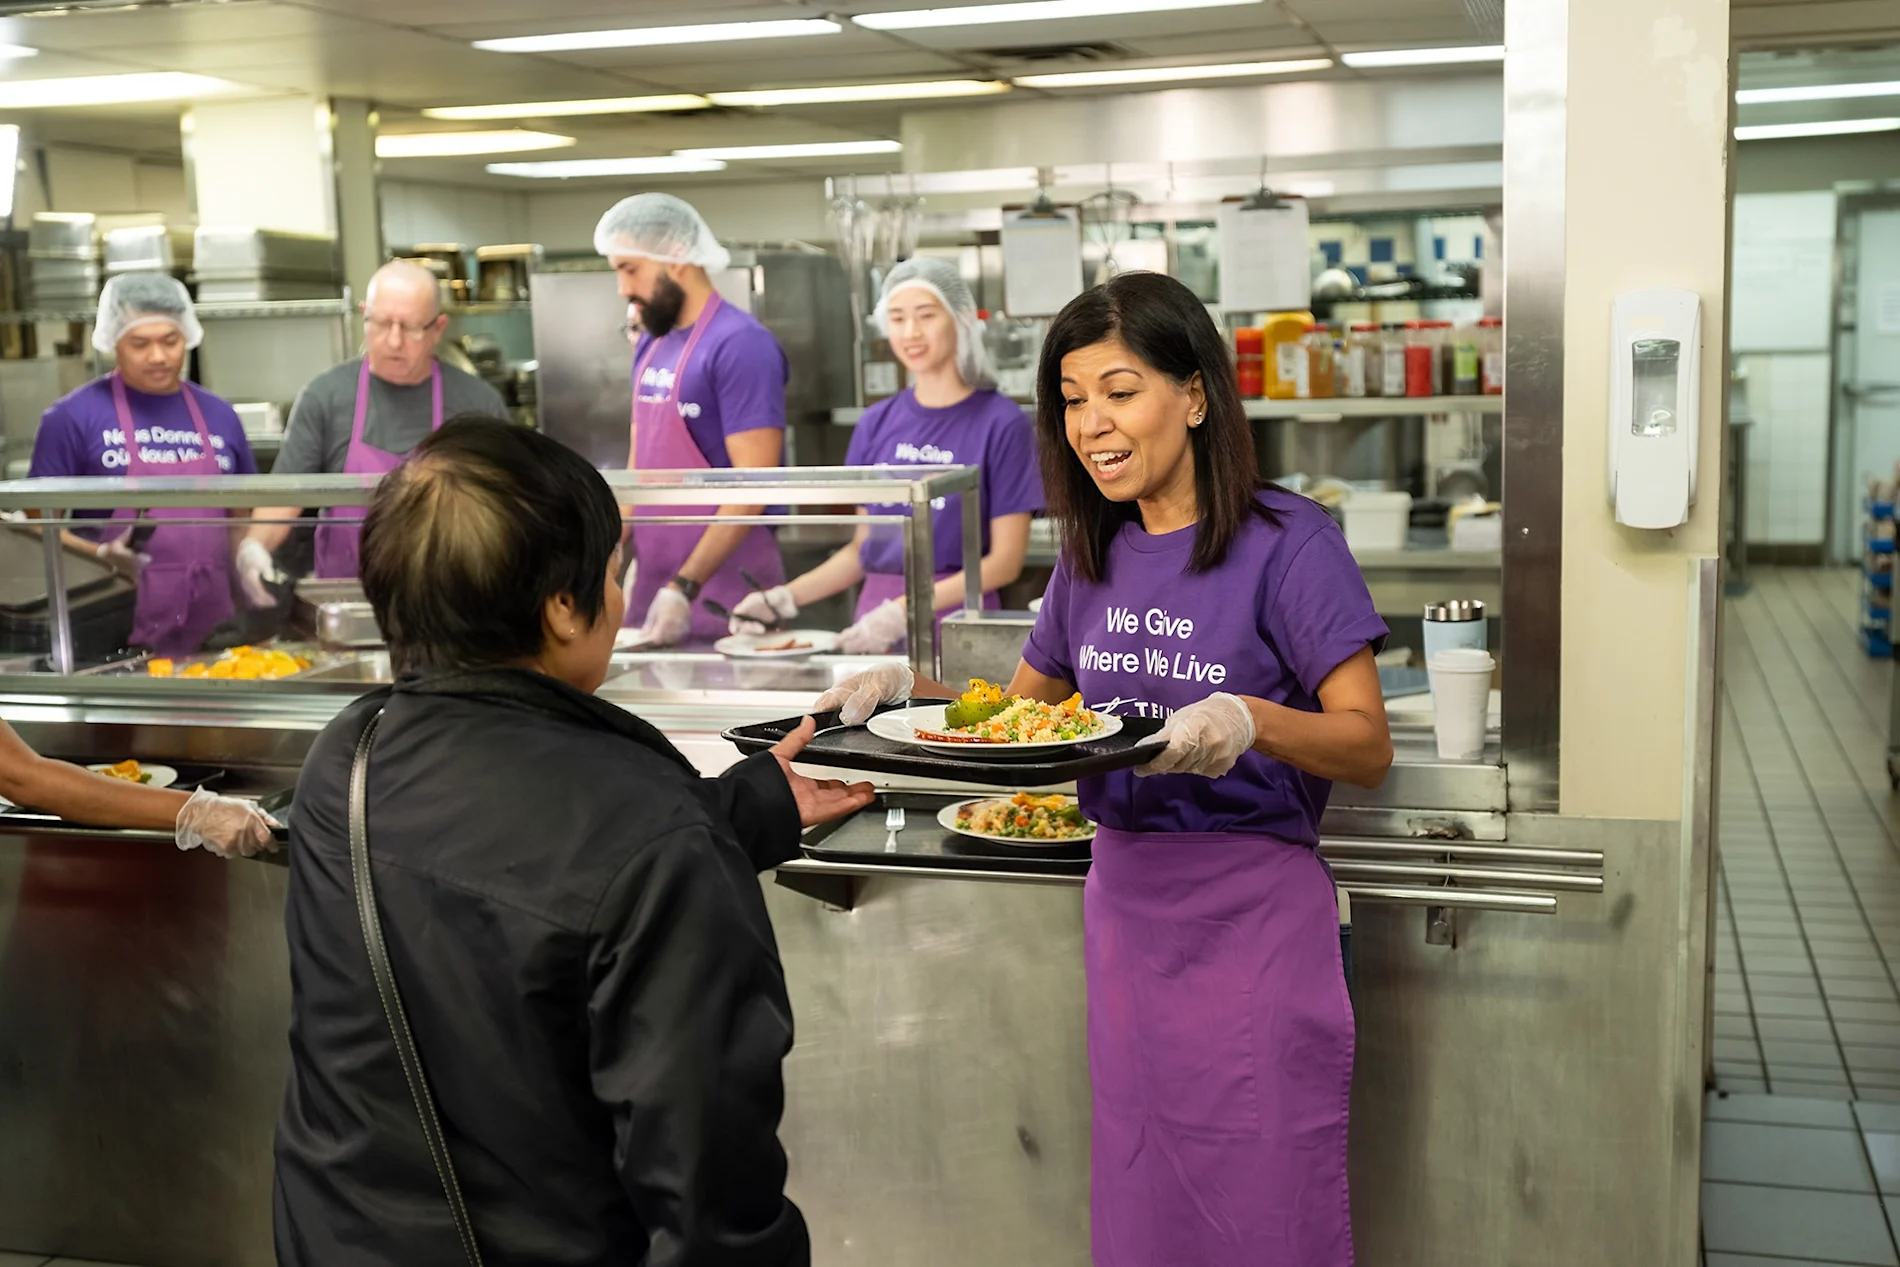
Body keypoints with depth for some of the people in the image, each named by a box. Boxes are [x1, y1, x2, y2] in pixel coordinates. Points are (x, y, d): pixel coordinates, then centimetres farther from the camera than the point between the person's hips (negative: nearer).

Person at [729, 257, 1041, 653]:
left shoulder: (1000, 423, -4)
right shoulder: (877, 423, 9)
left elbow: (1005, 561, -6)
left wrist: (904, 611, -16)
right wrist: (784, 598, 3)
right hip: (873, 627, 4)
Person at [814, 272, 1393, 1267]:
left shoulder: (1285, 543, -10)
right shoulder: (1093, 557, 9)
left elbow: (1368, 748, -13)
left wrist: (1248, 720, -32)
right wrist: (905, 688, -1)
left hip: (1250, 914, -6)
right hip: (1123, 904, 6)